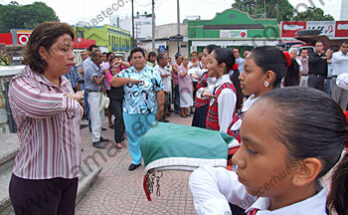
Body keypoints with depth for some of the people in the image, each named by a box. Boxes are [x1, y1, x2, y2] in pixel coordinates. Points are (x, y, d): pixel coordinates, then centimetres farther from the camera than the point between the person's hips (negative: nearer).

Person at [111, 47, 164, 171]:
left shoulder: (153, 73, -1)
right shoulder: (126, 73, 6)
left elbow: (160, 92, -3)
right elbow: (113, 82, -7)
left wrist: (160, 109, -7)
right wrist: (129, 80, -19)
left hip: (149, 112, -2)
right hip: (130, 112, 2)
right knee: (133, 136, 11)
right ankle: (136, 160, 28)